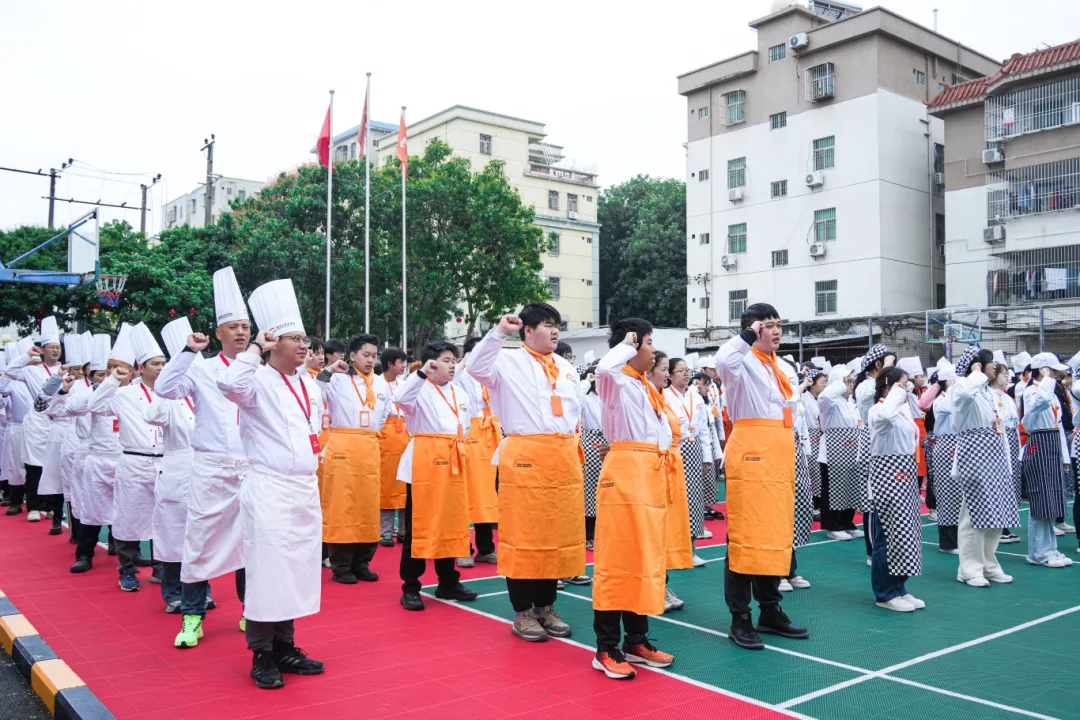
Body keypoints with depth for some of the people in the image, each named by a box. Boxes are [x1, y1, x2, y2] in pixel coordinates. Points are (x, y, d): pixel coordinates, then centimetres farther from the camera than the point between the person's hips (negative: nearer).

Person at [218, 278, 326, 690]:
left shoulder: (310, 386, 13)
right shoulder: (259, 382, -9)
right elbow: (229, 384, -32)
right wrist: (256, 348, -21)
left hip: (305, 490, 7)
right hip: (268, 490, -7)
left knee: (296, 570, 12)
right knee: (266, 570, -3)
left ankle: (285, 647, 24)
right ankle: (262, 656, 9)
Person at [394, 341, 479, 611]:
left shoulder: (459, 394, 16)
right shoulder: (420, 389, -4)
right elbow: (401, 398, -26)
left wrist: (458, 453, 15)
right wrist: (422, 373, -30)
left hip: (453, 463, 7)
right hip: (424, 461, -6)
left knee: (451, 523, 11)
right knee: (419, 525, -2)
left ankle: (448, 582, 22)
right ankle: (410, 587, 6)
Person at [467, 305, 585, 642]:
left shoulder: (566, 367, 17)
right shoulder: (509, 362, -1)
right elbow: (477, 367, -19)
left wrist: (576, 447, 14)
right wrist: (498, 332, -23)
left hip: (563, 458, 6)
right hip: (525, 457, -6)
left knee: (559, 534, 9)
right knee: (523, 534, 0)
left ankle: (546, 607, 23)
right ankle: (522, 612, 11)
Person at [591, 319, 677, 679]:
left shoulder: (649, 388, 19)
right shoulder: (617, 381, -7)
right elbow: (603, 367, -31)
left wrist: (666, 473, 17)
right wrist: (626, 345, -14)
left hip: (652, 474, 9)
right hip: (626, 471, -9)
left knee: (646, 558, 12)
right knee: (618, 558, -6)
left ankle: (636, 640, 22)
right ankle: (606, 649, 1)